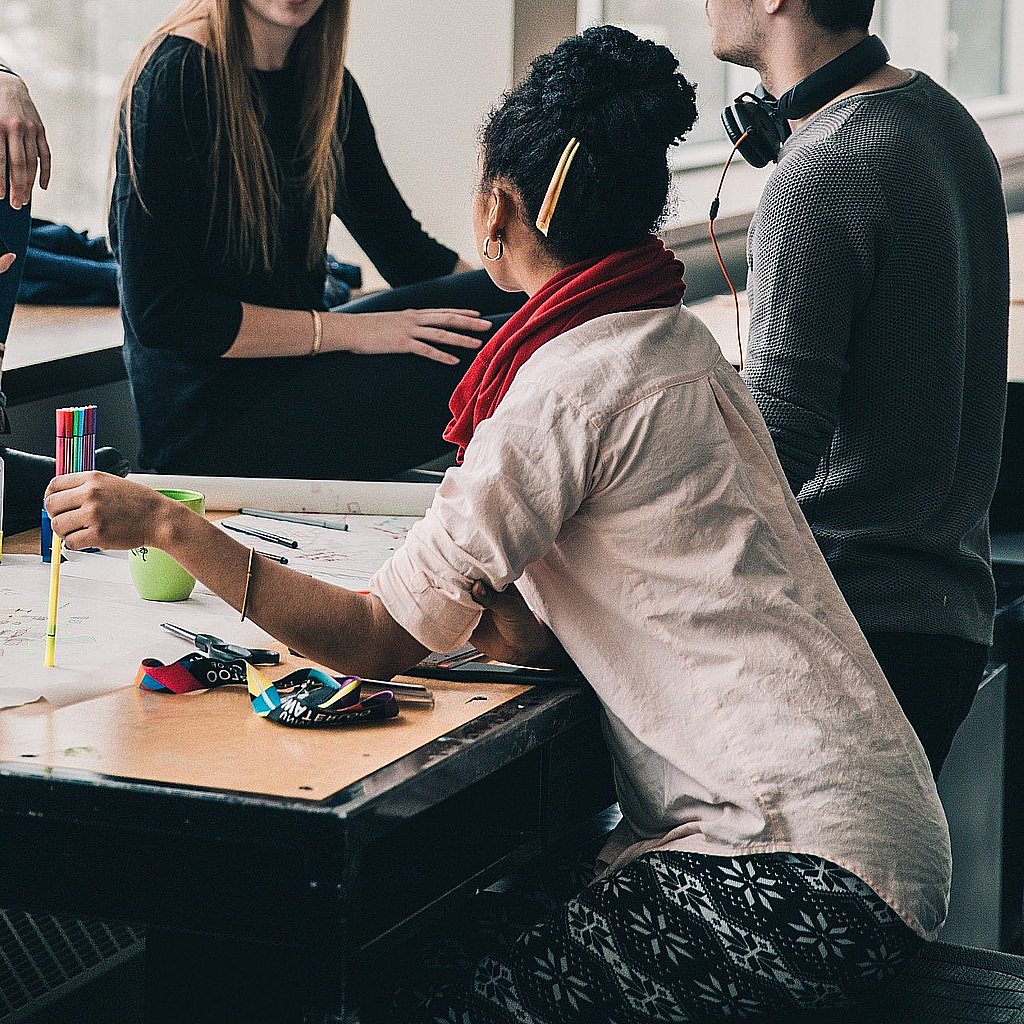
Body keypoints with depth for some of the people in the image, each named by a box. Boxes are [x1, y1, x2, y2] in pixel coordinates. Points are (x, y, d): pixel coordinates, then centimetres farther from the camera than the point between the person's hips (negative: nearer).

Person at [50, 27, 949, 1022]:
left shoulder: (576, 383, -16)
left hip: (806, 874, -9)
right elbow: (531, 635, 9)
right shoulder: (675, 342, 13)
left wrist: (163, 522, -10)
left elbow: (379, 641, -14)